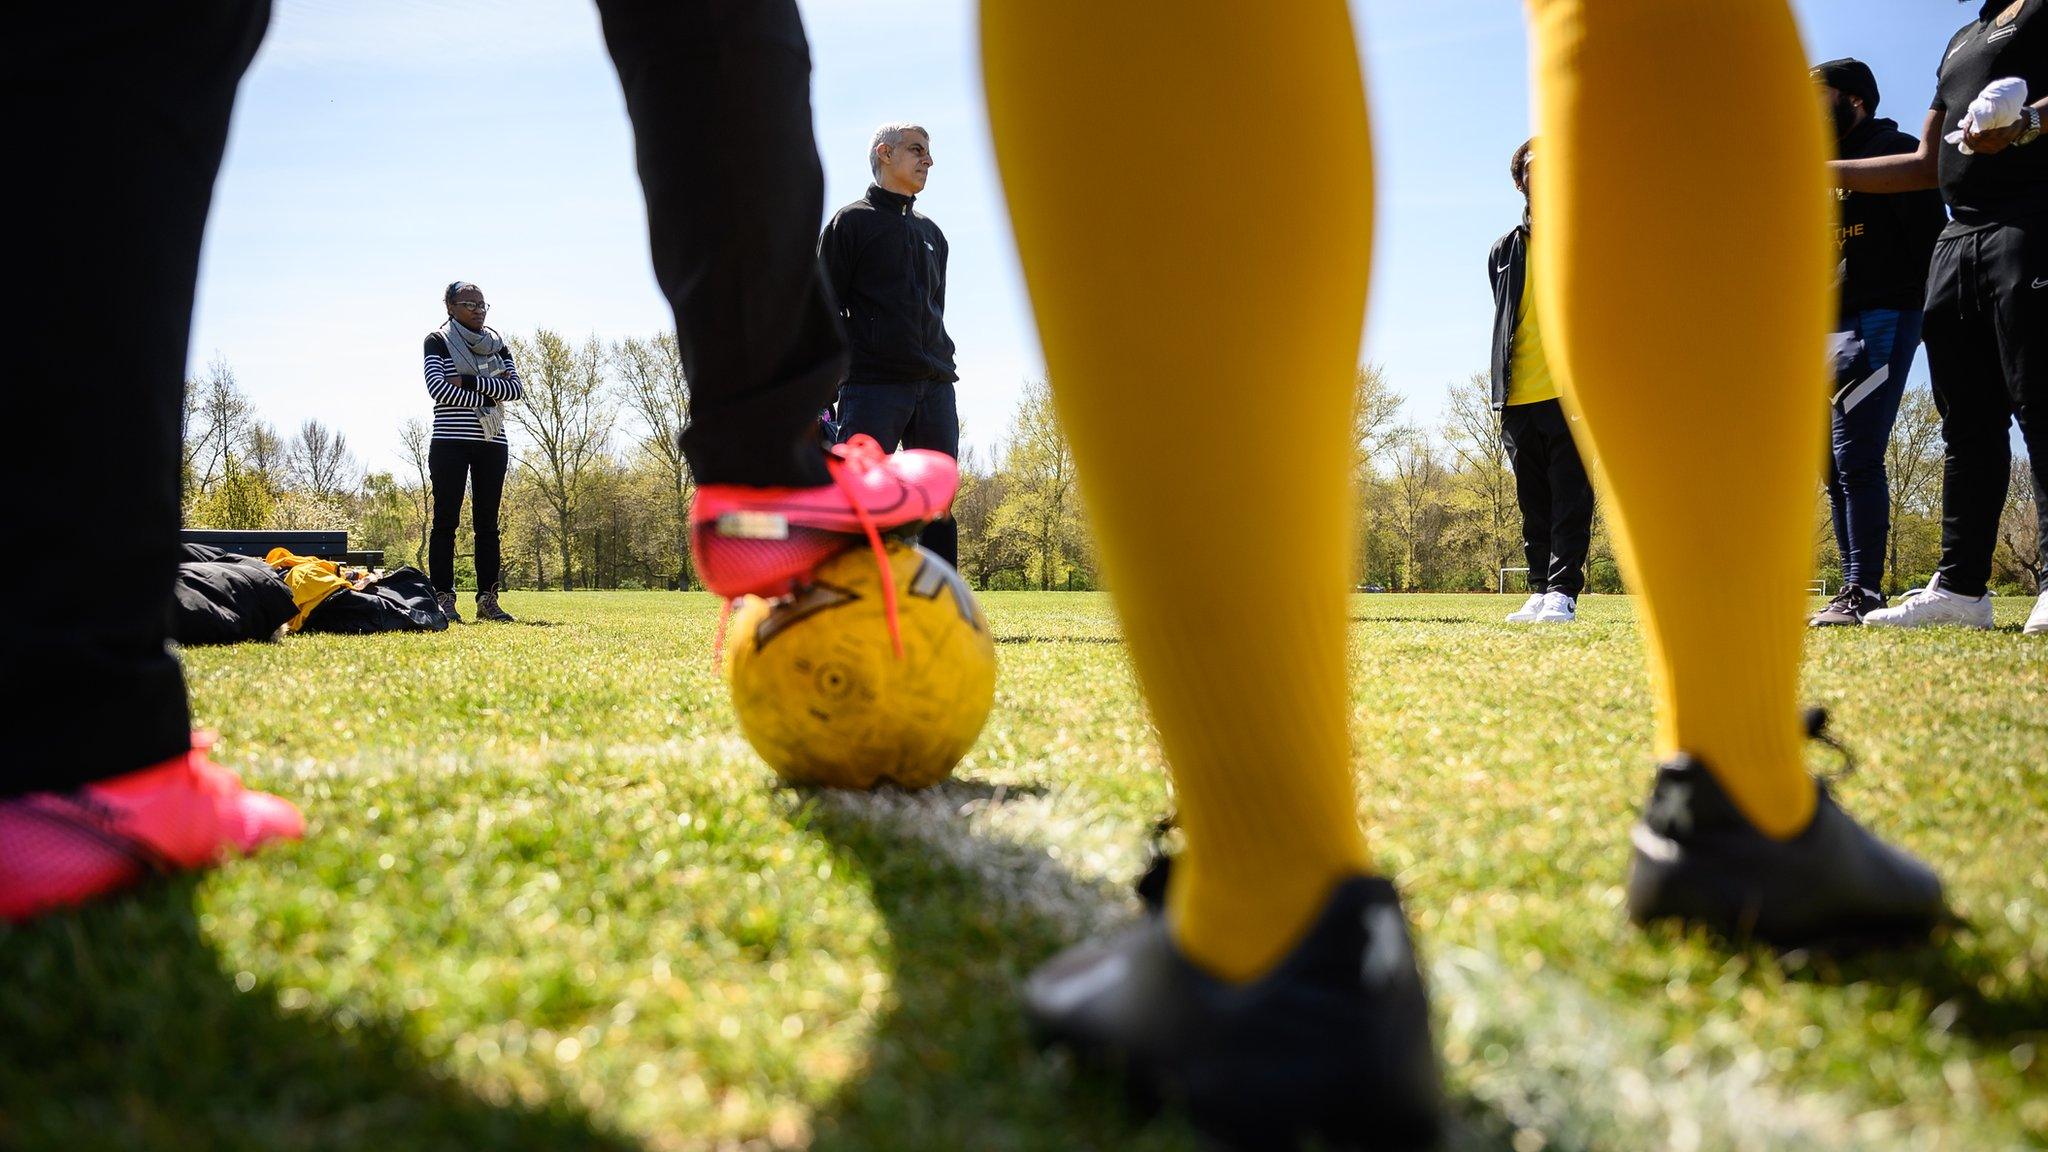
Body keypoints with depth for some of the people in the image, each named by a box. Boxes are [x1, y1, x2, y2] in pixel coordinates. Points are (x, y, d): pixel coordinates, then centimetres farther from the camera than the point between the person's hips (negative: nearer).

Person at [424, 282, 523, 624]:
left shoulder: (497, 344, 15)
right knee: (446, 520, -5)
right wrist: (492, 389, -10)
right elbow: (437, 387, -11)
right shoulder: (438, 341, 4)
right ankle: (443, 599, -4)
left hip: (492, 445, 4)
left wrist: (470, 382, -11)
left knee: (488, 522, 3)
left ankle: (487, 599, 4)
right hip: (450, 443, -4)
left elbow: (516, 388, 2)